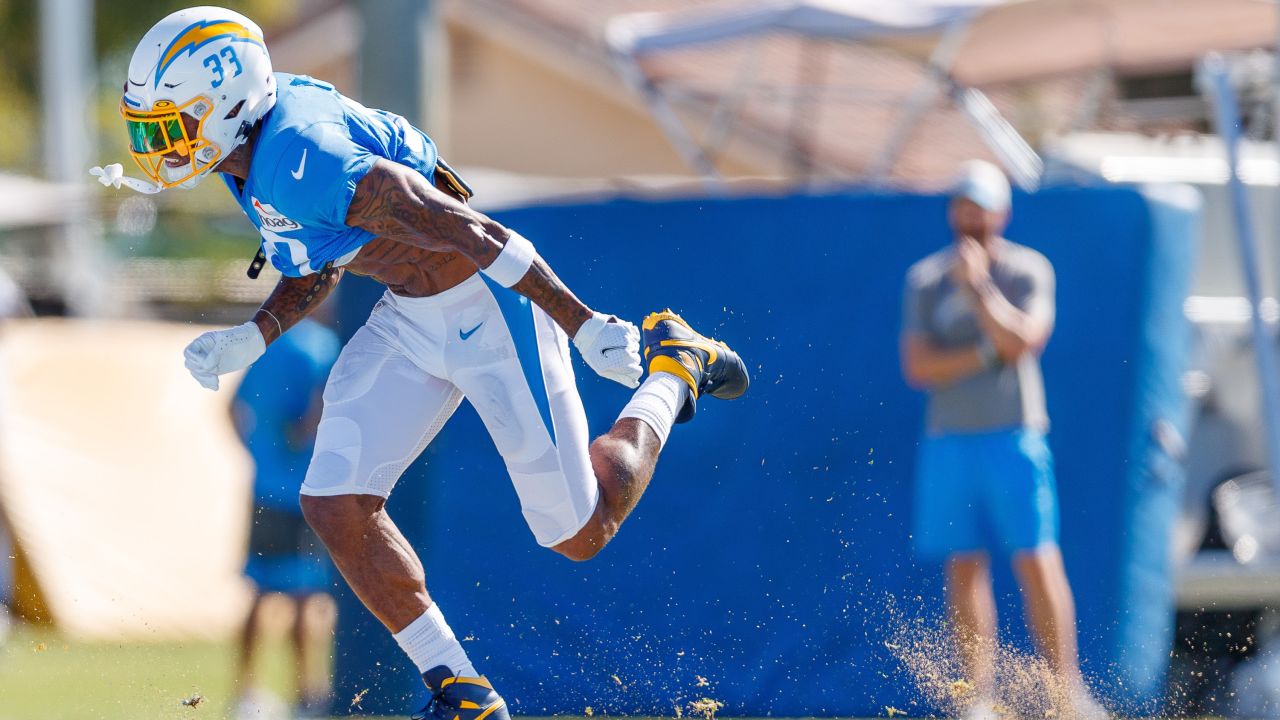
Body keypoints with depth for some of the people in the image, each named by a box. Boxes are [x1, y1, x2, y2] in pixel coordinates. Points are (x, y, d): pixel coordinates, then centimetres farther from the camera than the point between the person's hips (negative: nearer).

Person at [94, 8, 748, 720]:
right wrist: (248, 340, -1)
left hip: (491, 311, -9)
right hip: (410, 317, 9)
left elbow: (473, 236, -29)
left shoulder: (304, 162, -31)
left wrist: (586, 327, -25)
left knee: (580, 536, 2)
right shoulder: (255, 160, -1)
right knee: (336, 504, -6)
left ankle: (675, 368, 26)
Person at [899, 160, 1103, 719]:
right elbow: (917, 367, -2)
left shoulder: (1029, 270, 2)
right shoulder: (925, 279, 8)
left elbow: (1024, 339, -13)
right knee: (964, 567, 0)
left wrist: (978, 287, -17)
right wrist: (988, 353, -11)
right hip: (948, 441, 2)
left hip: (1015, 437, -2)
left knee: (1036, 562, -9)